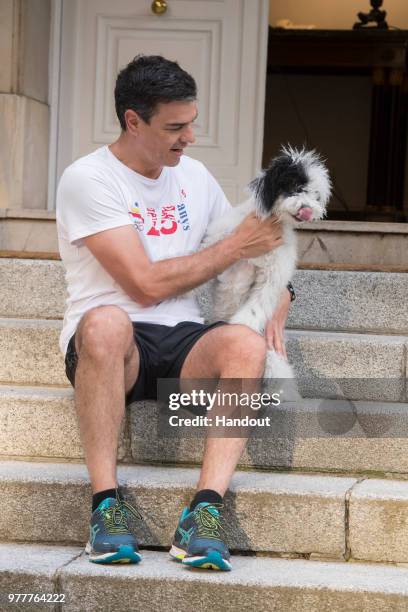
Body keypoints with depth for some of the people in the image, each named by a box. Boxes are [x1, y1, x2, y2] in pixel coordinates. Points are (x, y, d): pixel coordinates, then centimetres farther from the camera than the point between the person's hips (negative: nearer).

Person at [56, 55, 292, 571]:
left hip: (184, 344, 5)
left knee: (246, 342, -29)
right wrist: (236, 247, -6)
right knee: (106, 323, -40)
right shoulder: (88, 179, -5)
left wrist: (275, 306, 3)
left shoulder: (194, 176, 16)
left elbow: (258, 254, 26)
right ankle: (106, 505, -36)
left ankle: (205, 512, -39)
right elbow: (146, 285, -13)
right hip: (110, 347, -5)